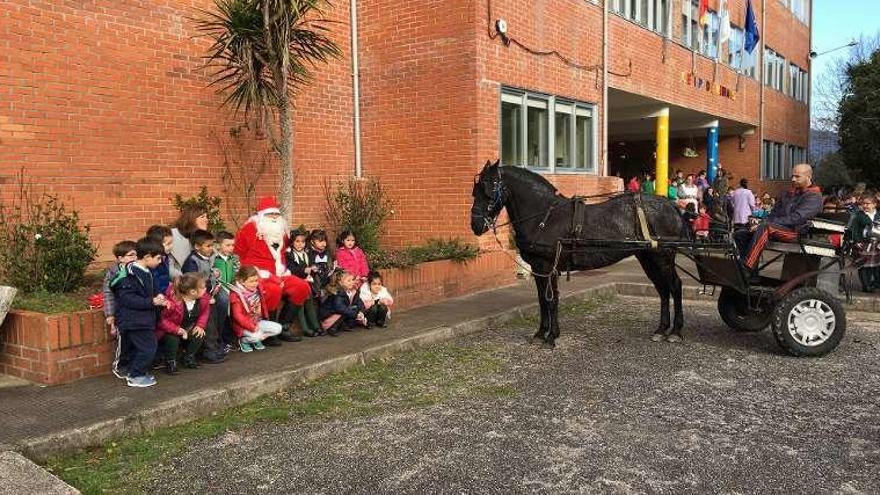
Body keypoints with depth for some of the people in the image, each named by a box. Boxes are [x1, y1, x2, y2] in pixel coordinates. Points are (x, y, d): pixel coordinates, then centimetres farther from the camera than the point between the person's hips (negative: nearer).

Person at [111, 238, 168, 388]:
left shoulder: (145, 272, 9)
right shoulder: (130, 275, -20)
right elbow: (127, 299, -25)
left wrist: (157, 297, 4)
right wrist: (151, 302, -24)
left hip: (142, 318, 10)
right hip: (134, 320, -10)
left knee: (137, 348, 18)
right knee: (148, 348, -7)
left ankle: (133, 373, 30)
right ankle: (135, 377, 4)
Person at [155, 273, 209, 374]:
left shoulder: (203, 298, -17)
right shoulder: (172, 301, -35)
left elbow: (204, 312, 2)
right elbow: (162, 319, -28)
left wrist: (200, 325, -15)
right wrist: (177, 329, -36)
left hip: (188, 328, 5)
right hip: (170, 331, -5)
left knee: (200, 334, -21)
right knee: (173, 339, -34)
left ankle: (189, 357, 7)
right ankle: (170, 362, -4)